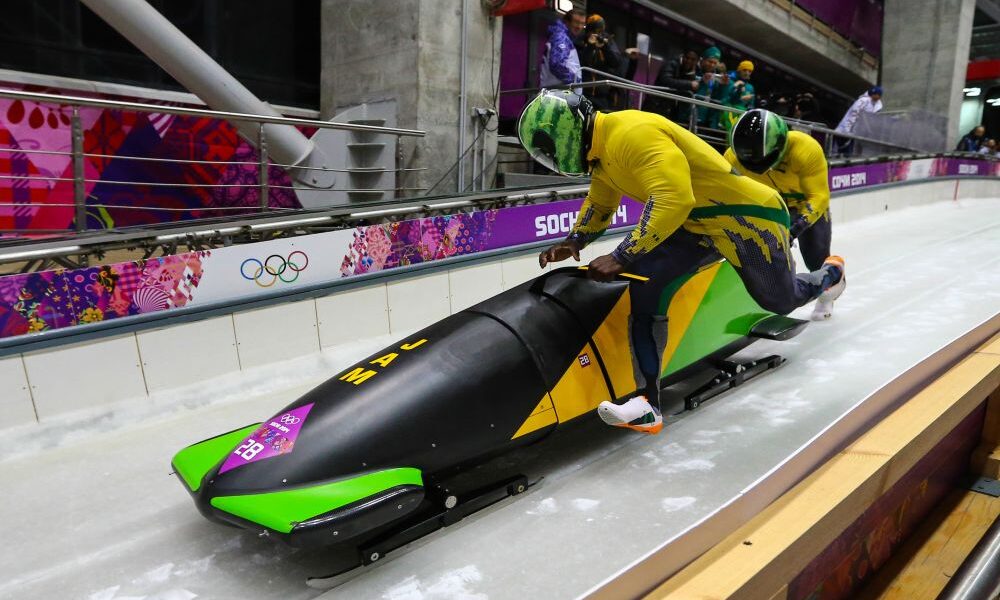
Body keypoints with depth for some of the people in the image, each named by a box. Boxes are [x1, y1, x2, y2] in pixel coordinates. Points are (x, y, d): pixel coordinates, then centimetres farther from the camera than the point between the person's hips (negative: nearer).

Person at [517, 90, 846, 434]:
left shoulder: (632, 133, -30)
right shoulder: (601, 152, 2)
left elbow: (674, 199, -39)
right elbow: (599, 204, 18)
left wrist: (621, 257, -39)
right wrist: (574, 241, 1)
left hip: (749, 218, -7)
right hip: (695, 226, 8)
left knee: (781, 301, 16)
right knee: (646, 280, -17)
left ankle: (828, 274, 53)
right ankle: (648, 400, -16)